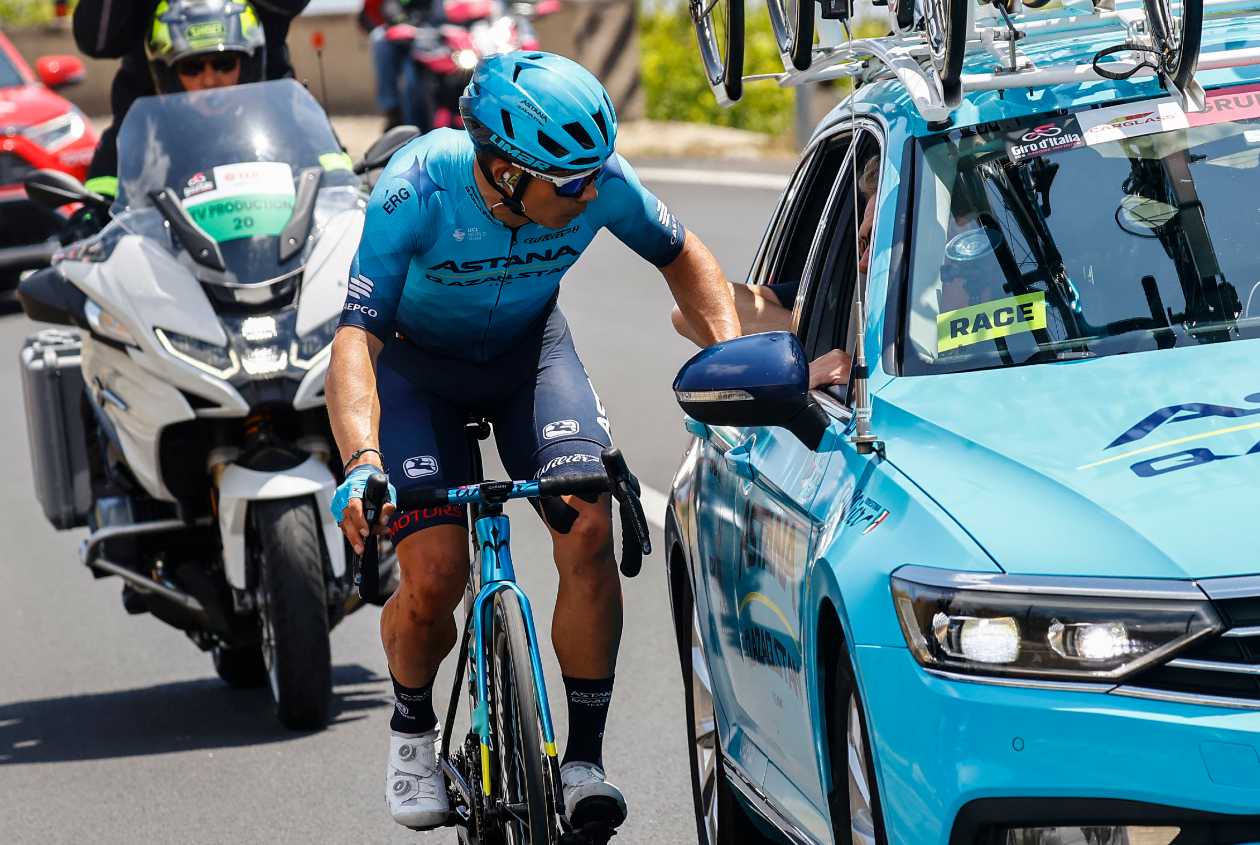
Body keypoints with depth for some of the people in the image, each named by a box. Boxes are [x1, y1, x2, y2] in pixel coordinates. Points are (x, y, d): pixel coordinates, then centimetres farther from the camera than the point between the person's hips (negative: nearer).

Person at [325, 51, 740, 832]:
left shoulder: (597, 179, -25)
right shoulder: (419, 188, -35)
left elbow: (682, 256, -4)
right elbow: (357, 336, -38)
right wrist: (361, 462, -53)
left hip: (529, 352, 2)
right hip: (417, 364, -2)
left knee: (589, 532, -20)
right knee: (434, 577, -17)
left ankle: (584, 758, -7)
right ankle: (412, 728, 15)